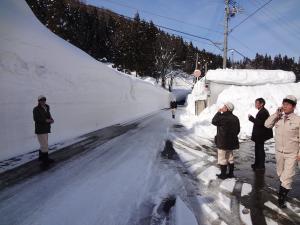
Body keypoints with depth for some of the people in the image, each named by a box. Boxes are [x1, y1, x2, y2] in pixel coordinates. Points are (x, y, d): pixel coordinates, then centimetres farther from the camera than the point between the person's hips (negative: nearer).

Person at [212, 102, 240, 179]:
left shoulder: (222, 117, -22)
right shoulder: (235, 118, 6)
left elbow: (214, 121, -10)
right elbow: (238, 130, 13)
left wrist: (218, 112, -3)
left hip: (223, 142, -8)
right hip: (232, 142, 8)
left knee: (222, 159, 3)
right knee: (230, 158, 17)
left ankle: (223, 174, 10)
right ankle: (231, 173, 24)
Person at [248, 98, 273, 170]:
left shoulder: (263, 112, -21)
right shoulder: (262, 111, 12)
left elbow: (259, 123, -27)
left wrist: (251, 118, -20)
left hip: (261, 135, -10)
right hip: (259, 134, 10)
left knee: (260, 149, 1)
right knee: (258, 149, 18)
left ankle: (261, 166, 12)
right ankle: (257, 164, 30)